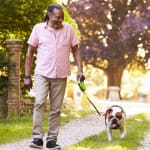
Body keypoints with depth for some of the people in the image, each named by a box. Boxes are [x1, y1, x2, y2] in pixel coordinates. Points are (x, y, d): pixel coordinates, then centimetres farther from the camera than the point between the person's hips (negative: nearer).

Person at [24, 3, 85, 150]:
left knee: (56, 109, 5)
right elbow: (30, 52, 4)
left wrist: (80, 70, -2)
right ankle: (37, 137, -16)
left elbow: (76, 50, 9)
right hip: (42, 74, -2)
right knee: (39, 103, -18)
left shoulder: (68, 28, 4)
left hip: (61, 76, 2)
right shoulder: (38, 28, 0)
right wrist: (27, 76, 1)